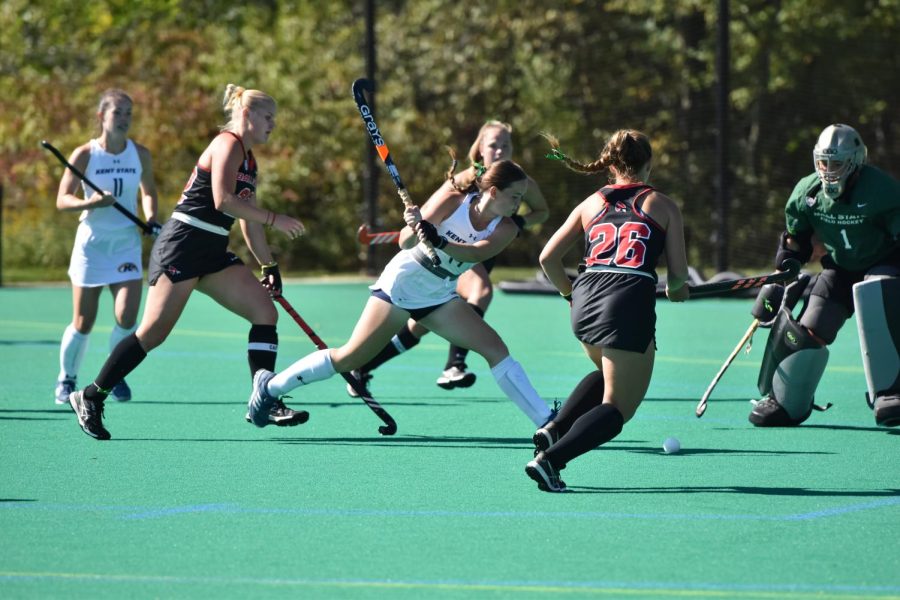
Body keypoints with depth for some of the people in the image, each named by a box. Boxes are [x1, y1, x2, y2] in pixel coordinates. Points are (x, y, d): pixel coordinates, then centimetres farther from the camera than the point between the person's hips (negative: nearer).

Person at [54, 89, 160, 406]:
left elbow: (148, 190, 18)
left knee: (127, 317, -13)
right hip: (92, 242, -2)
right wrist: (89, 203, -28)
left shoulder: (140, 154, 0)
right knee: (83, 323, 2)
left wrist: (150, 216, 0)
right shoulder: (84, 155, -9)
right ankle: (66, 378, 24)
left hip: (127, 243, 2)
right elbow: (62, 200, -9)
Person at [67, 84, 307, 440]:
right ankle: (90, 398, -1)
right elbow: (222, 200, -21)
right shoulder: (228, 145, -8)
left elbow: (248, 221, 25)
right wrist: (273, 220, -18)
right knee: (155, 331, -11)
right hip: (183, 245, -10)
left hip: (213, 254, 10)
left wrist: (269, 266, 23)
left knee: (265, 310, -3)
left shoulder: (249, 160, 20)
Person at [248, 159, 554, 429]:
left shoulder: (505, 229, -11)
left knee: (496, 349, -12)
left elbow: (477, 253, -32)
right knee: (350, 358, -3)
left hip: (440, 298, 4)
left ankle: (546, 422, -9)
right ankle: (271, 386, 15)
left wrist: (439, 241, -50)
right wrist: (414, 229, -46)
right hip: (400, 285, -4)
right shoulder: (451, 203, -19)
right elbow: (406, 243, -23)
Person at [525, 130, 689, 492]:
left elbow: (548, 258, 14)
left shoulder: (591, 203, 17)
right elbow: (678, 274, 7)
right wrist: (675, 289, 30)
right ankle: (550, 458, -20)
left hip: (584, 305, 5)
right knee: (618, 408, 2)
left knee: (609, 374, 34)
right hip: (629, 305, -5)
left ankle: (554, 429, 13)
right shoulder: (663, 206, 10)